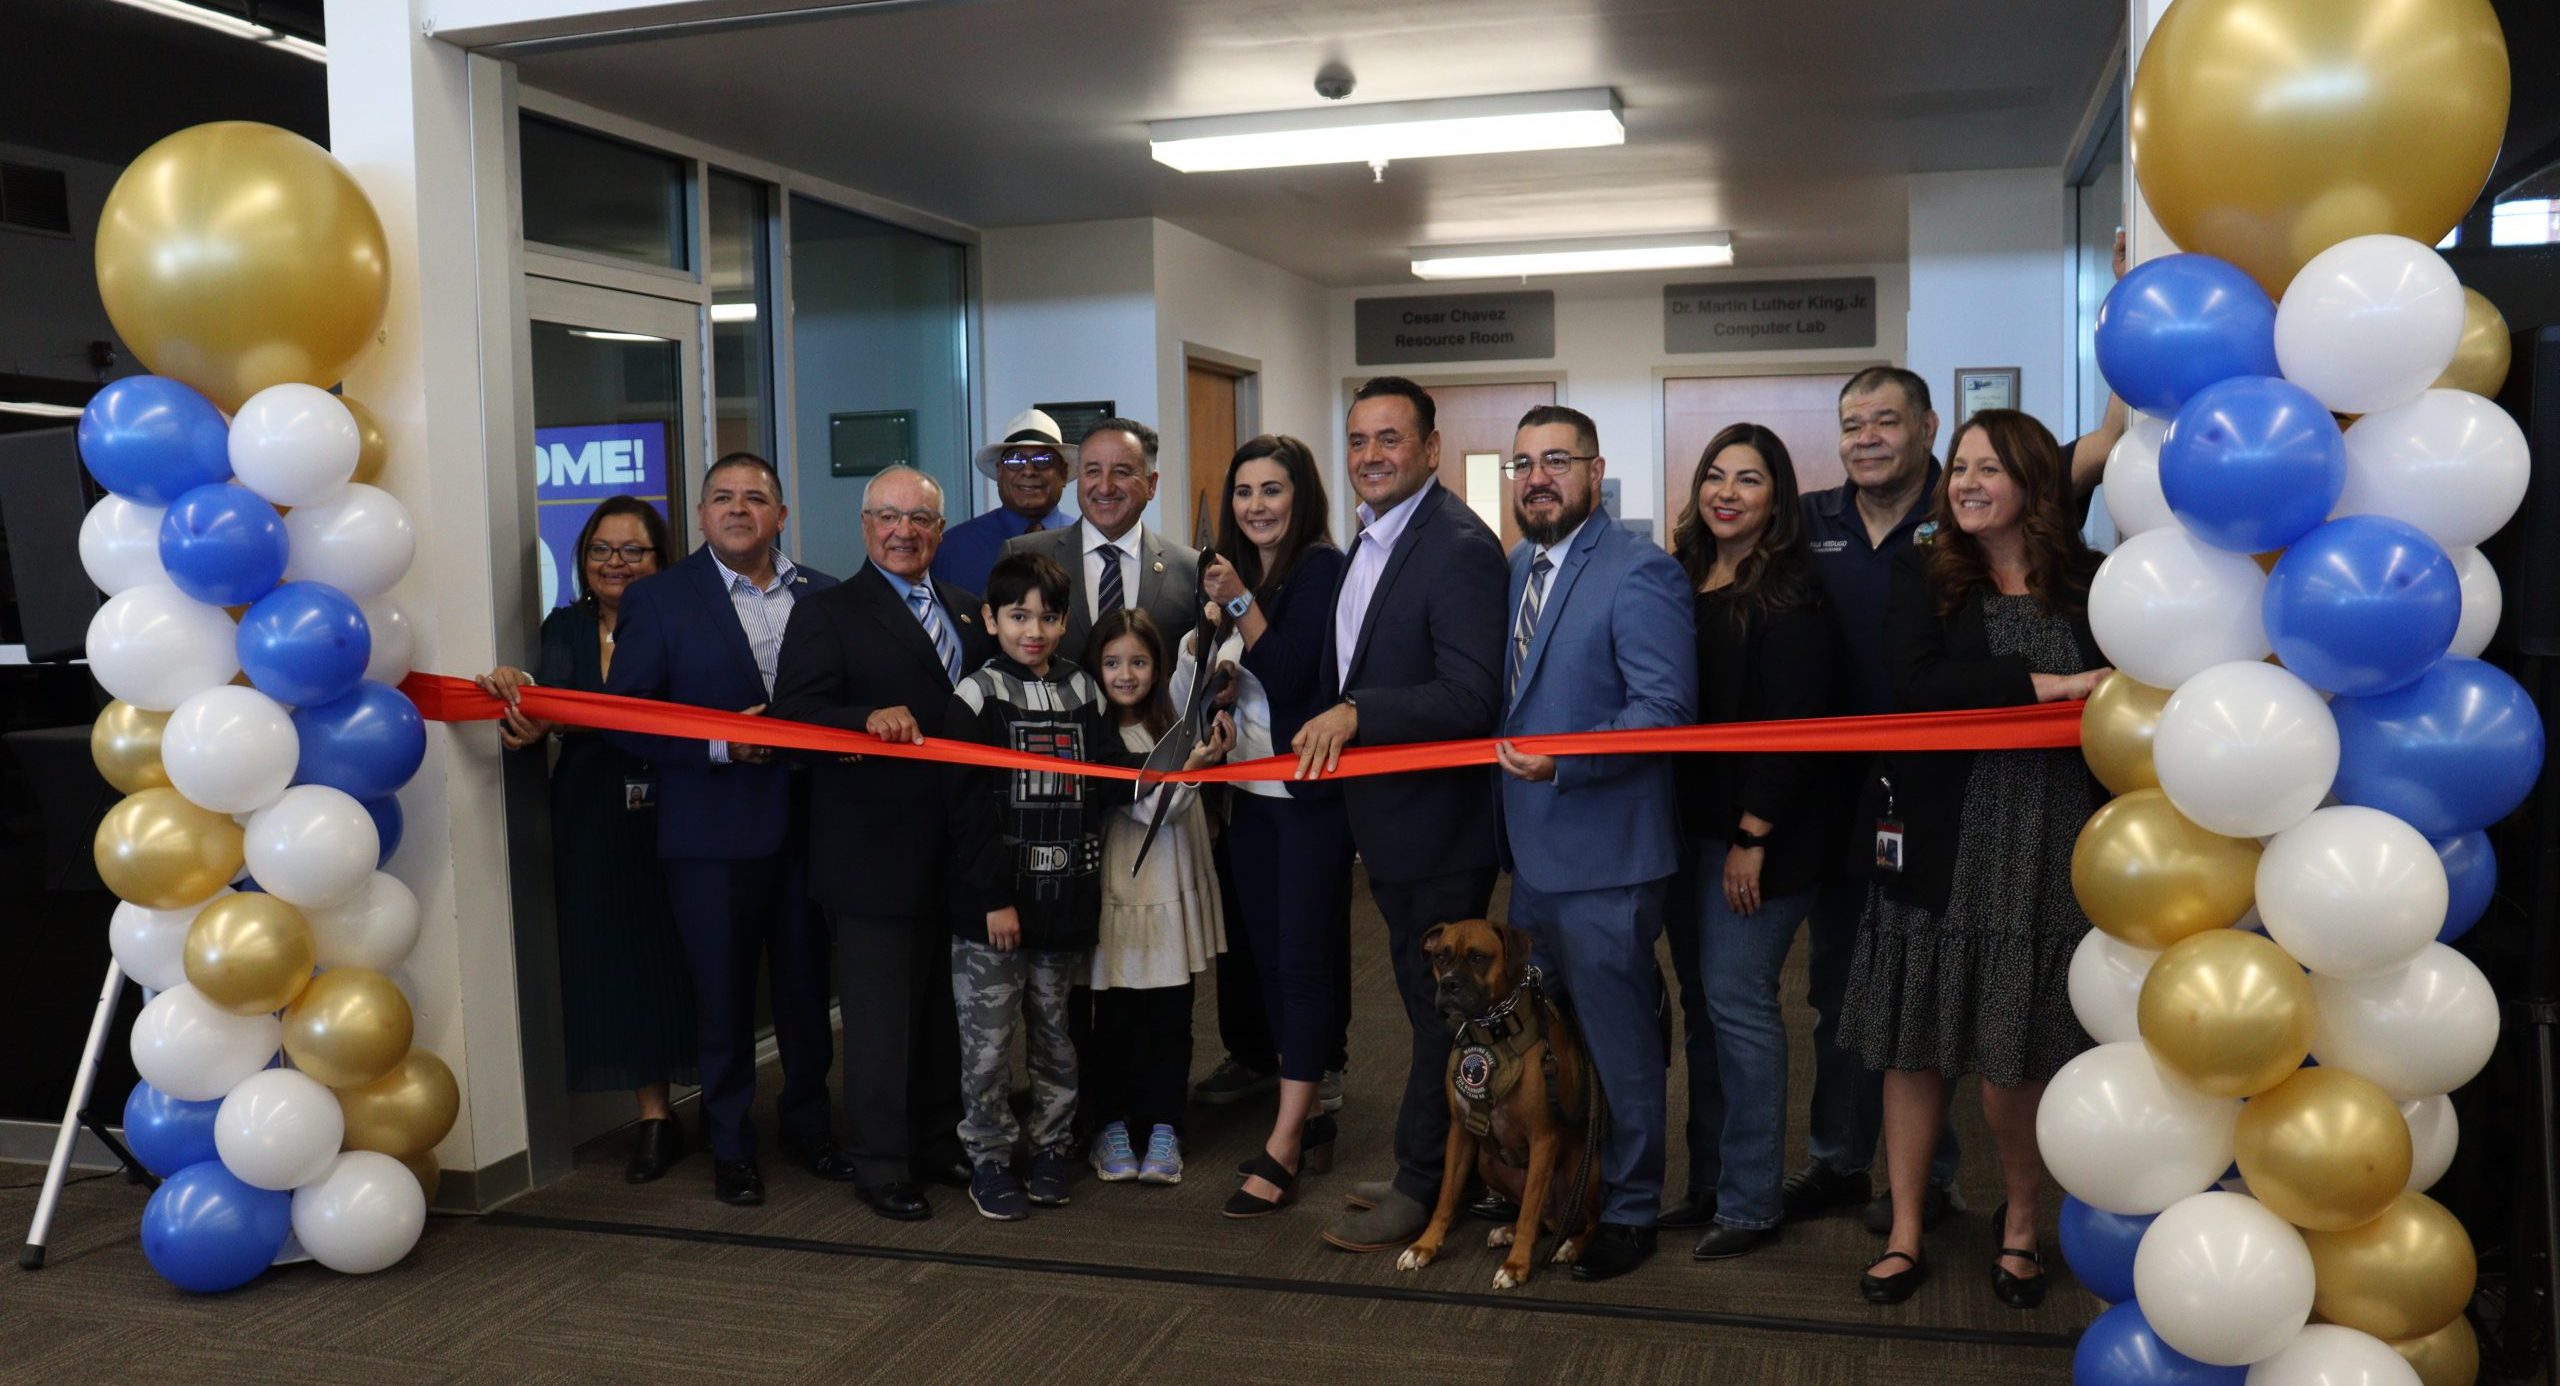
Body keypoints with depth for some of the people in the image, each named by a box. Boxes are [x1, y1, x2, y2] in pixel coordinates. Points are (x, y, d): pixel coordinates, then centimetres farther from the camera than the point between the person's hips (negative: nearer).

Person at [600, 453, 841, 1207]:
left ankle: (808, 1122, 29)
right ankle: (731, 1145, 21)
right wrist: (720, 744, -17)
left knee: (808, 984, 12)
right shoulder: (657, 599, -1)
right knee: (722, 995, 7)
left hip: (807, 825, 3)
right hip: (713, 833, -2)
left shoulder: (823, 596, 8)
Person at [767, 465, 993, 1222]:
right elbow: (793, 715, -13)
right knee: (882, 1010, 1)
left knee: (948, 1005, 15)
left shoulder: (969, 612, 15)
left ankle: (940, 1143, 28)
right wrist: (869, 721, -30)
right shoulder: (827, 614, -3)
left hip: (957, 847, 6)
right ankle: (882, 1164, 13)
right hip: (876, 853, -6)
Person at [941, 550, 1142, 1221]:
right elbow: (969, 807, -10)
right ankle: (989, 1159, 16)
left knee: (1056, 1030, 14)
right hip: (991, 903, -4)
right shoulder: (976, 697, -6)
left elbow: (1109, 781, 7)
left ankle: (1052, 1145, 28)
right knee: (989, 1037, 2)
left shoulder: (1082, 692, 9)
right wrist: (994, 899, -14)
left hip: (1065, 896, 4)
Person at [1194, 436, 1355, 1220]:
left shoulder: (1323, 569, -11)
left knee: (1306, 956, -5)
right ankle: (1310, 1117, 23)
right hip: (1250, 791, 8)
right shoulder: (1238, 573, 11)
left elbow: (1288, 675, -19)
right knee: (1268, 954, 11)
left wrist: (1239, 604, -22)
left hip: (1309, 792, -8)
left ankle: (1283, 1149, -3)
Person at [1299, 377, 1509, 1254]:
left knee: (1440, 1007, 5)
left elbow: (1472, 695, -27)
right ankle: (1434, 1172, 33)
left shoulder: (1460, 549, -20)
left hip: (1439, 821, -9)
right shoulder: (1369, 540, 10)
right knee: (1426, 1002, 19)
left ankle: (1421, 1187, 18)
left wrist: (1357, 715, -32)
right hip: (1390, 816, 9)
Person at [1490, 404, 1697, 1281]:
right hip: (1531, 849, 8)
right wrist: (1507, 759, 7)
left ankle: (1630, 1210, 19)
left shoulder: (1639, 572, -14)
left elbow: (1665, 708, -21)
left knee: (1620, 1044, 4)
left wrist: (1562, 762, -29)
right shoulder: (1516, 568, 12)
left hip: (1602, 857, -8)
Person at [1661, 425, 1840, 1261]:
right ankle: (1708, 1184, 21)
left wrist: (1754, 835, -17)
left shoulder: (1789, 593, -10)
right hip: (1688, 822, 7)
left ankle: (1751, 1204, 7)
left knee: (1736, 1001, -5)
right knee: (1700, 1003, 11)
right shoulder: (1685, 578, 11)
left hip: (1757, 832, -7)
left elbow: (1793, 722, -15)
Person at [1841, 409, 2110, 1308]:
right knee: (1916, 1041, 6)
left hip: (2051, 854, 0)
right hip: (1944, 849, 0)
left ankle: (2020, 1223, 29)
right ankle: (1905, 1232, 19)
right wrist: (2047, 685, -15)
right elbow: (1916, 683, -13)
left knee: (2023, 1048, 7)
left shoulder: (2093, 583, 4)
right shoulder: (1924, 576, 2)